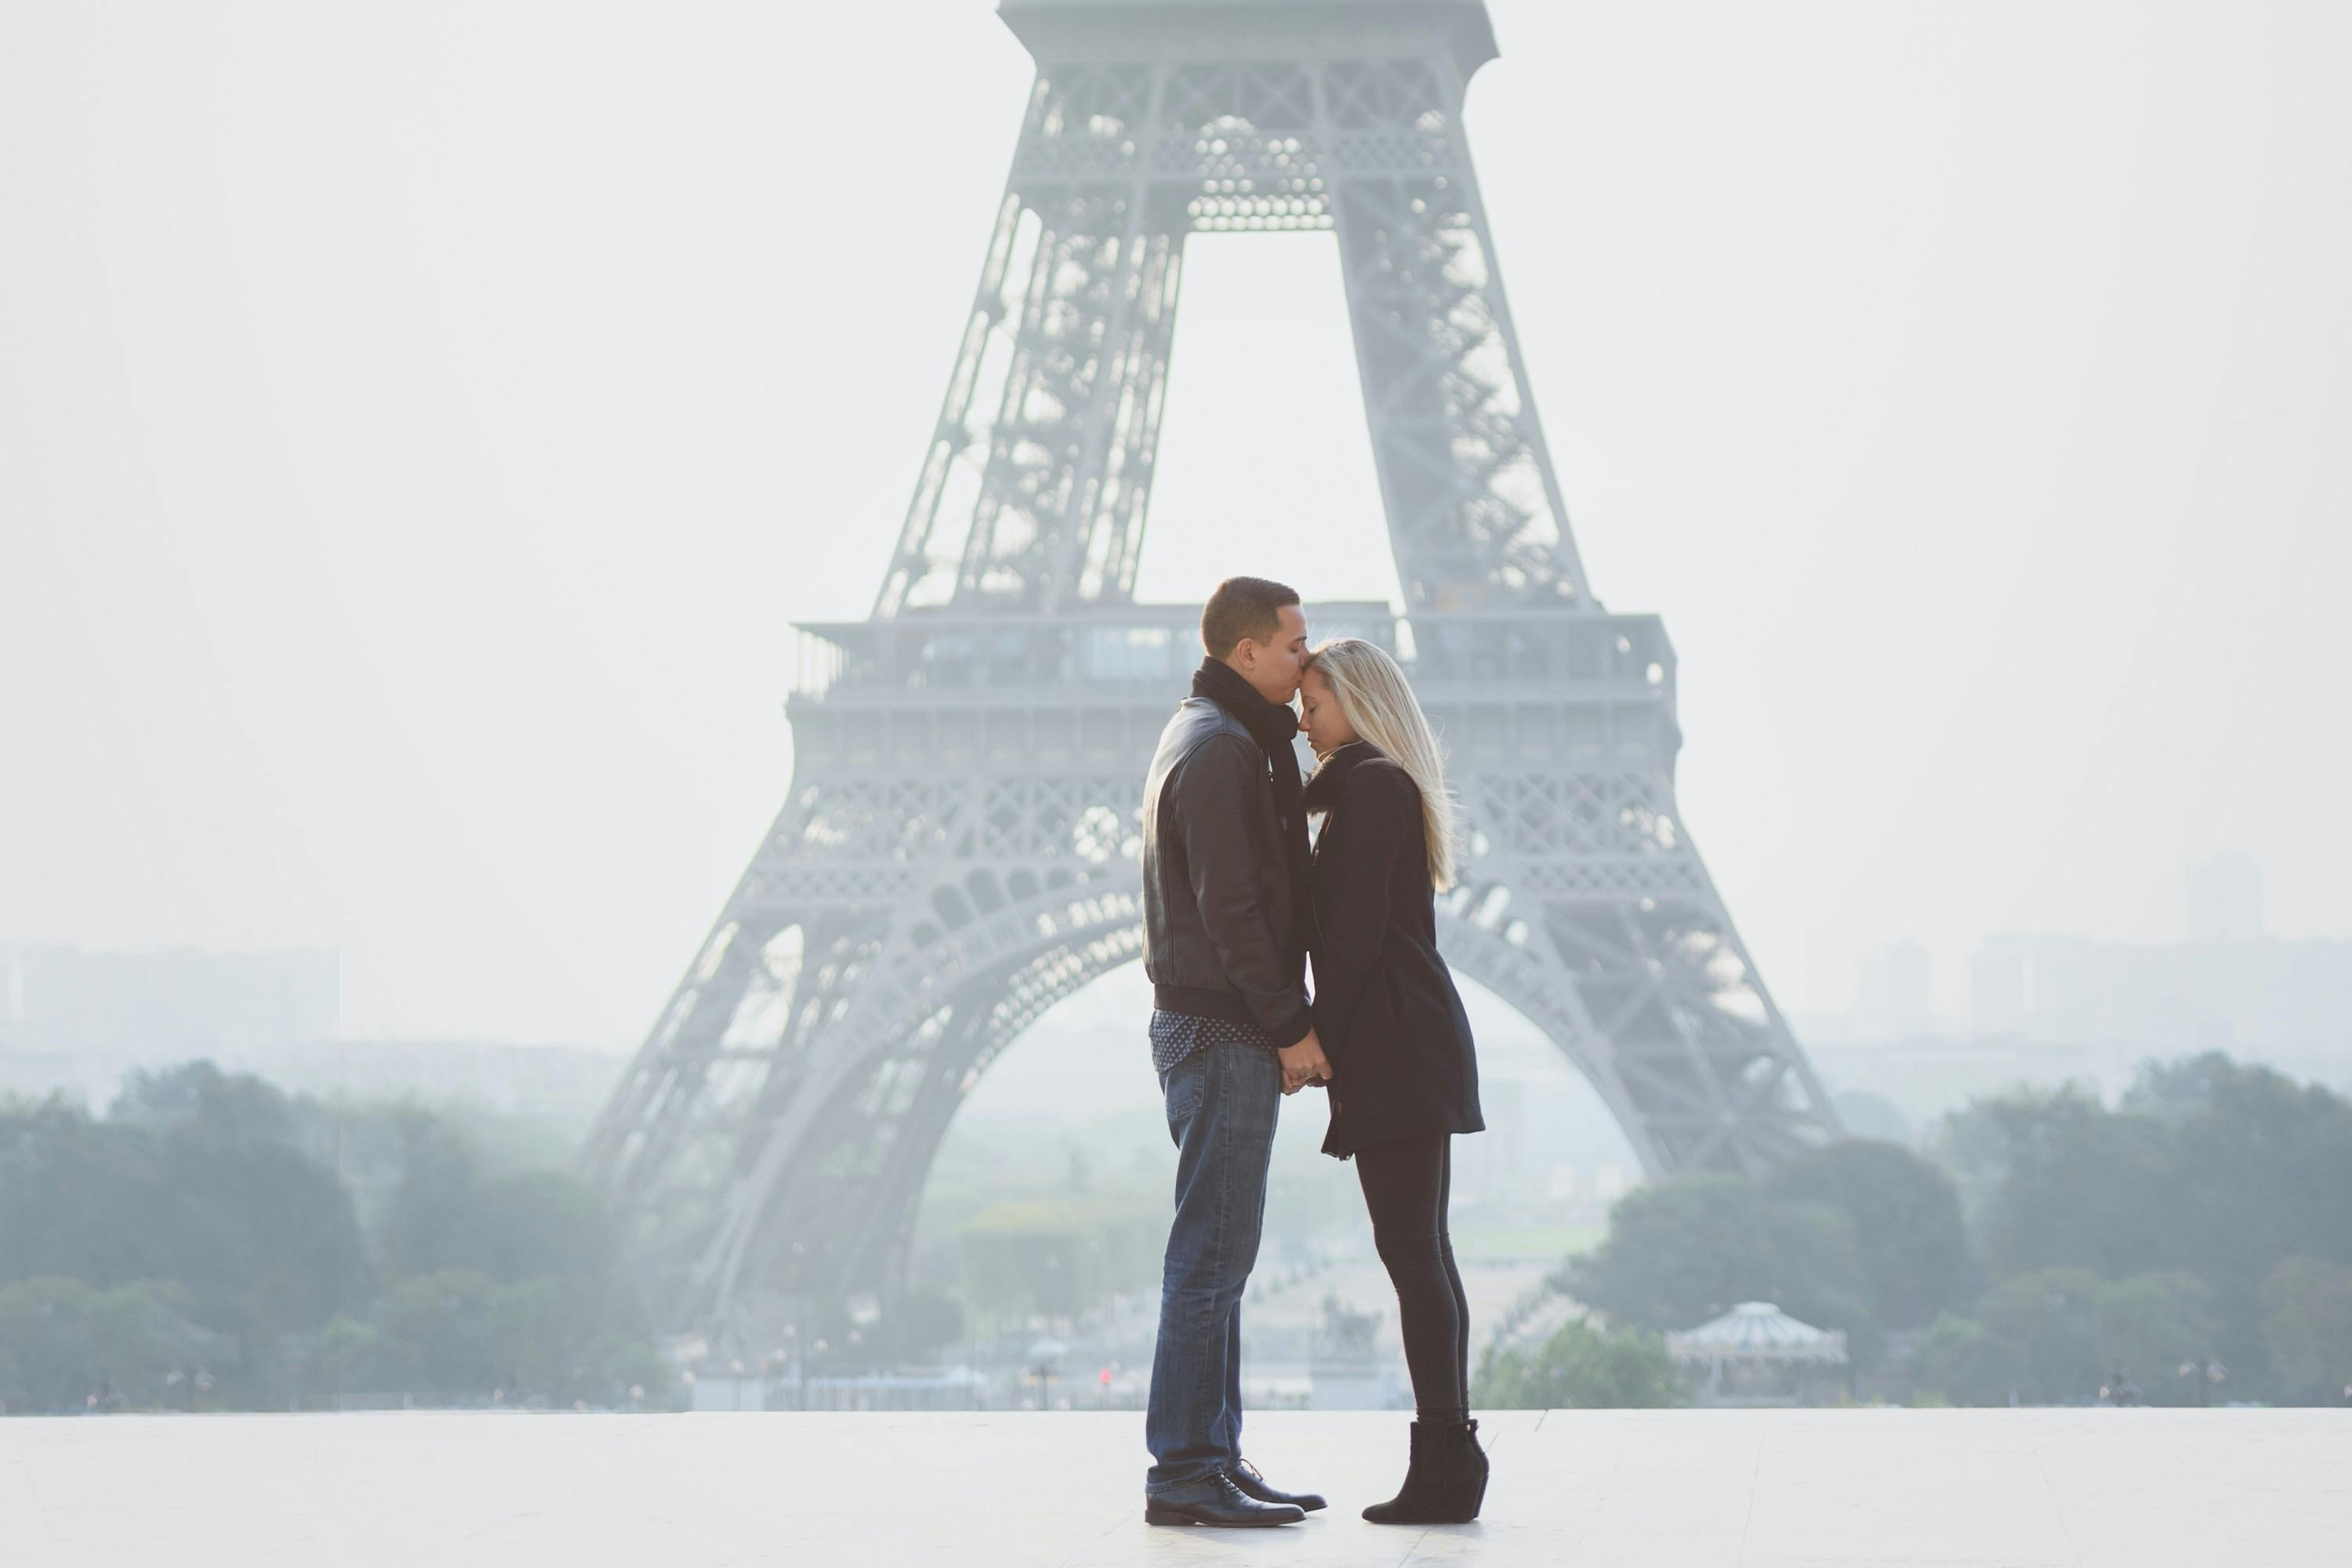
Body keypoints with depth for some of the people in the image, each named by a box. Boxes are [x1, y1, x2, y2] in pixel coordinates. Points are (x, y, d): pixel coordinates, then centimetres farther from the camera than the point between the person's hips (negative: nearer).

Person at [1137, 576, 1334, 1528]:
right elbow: (1230, 910, -20)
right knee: (1212, 1252, -9)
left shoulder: (1207, 737, 18)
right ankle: (1186, 1473, -9)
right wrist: (1292, 1027, -15)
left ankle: (1212, 1459, 14)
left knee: (1217, 1255, 11)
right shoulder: (1220, 750, -14)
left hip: (1214, 1028, 11)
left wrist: (1283, 1023, 15)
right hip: (1223, 1030, -11)